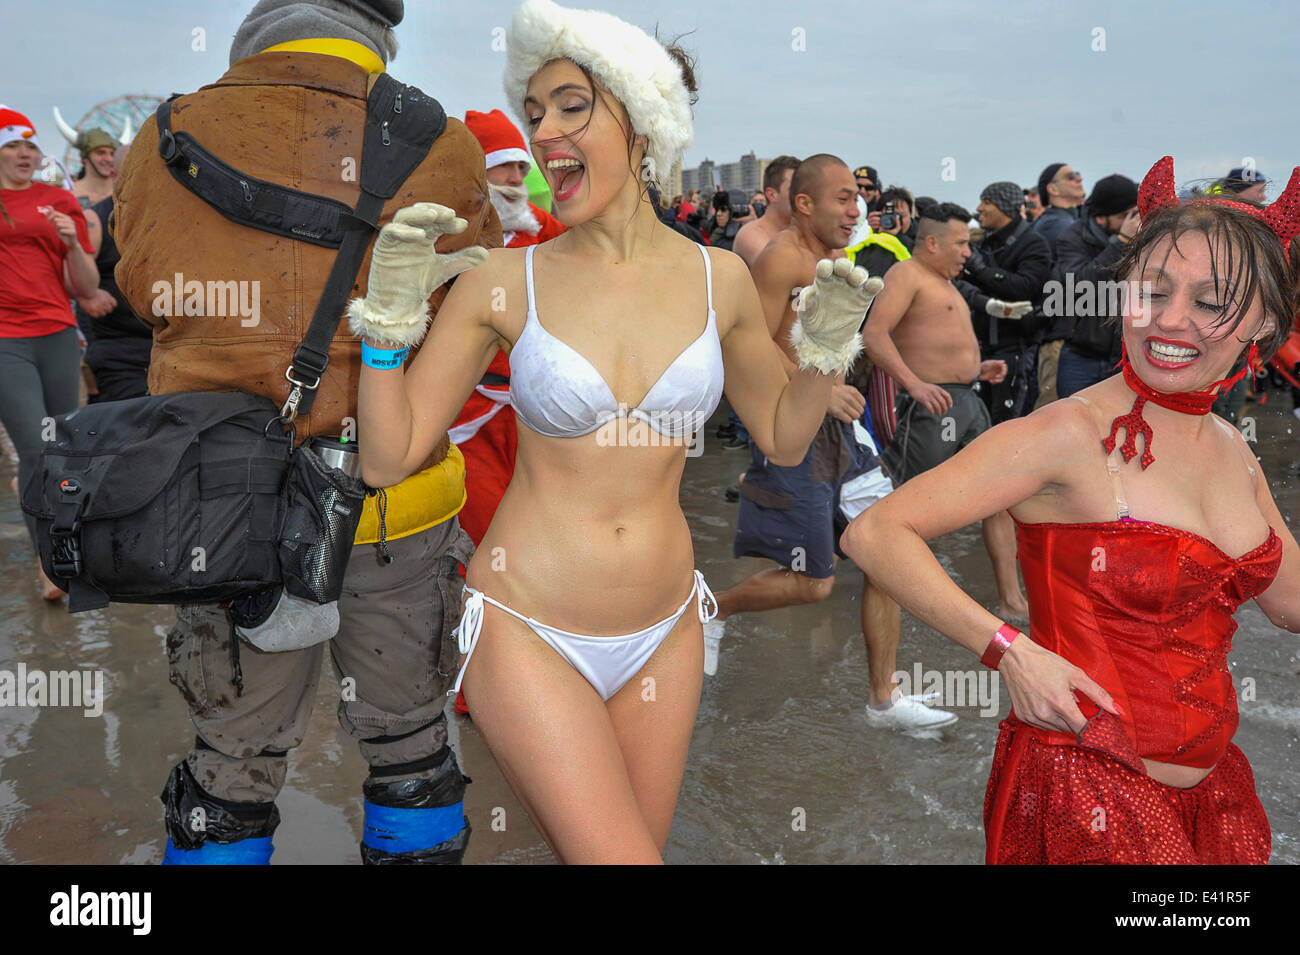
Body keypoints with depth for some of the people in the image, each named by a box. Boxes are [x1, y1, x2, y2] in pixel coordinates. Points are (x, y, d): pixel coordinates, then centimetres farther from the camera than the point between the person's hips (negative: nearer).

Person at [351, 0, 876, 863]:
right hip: (529, 630, -3)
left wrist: (824, 350, -5)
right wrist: (390, 314, -15)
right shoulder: (504, 281, -8)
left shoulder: (717, 279, -1)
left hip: (663, 633, 3)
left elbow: (783, 438, 12)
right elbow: (388, 458, -5)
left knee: (619, 850, 16)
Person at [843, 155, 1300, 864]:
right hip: (1086, 786, -7)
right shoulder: (1071, 433, -18)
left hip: (1210, 787, 8)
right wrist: (1009, 651, -26)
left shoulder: (1233, 451, 5)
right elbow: (875, 533, -23)